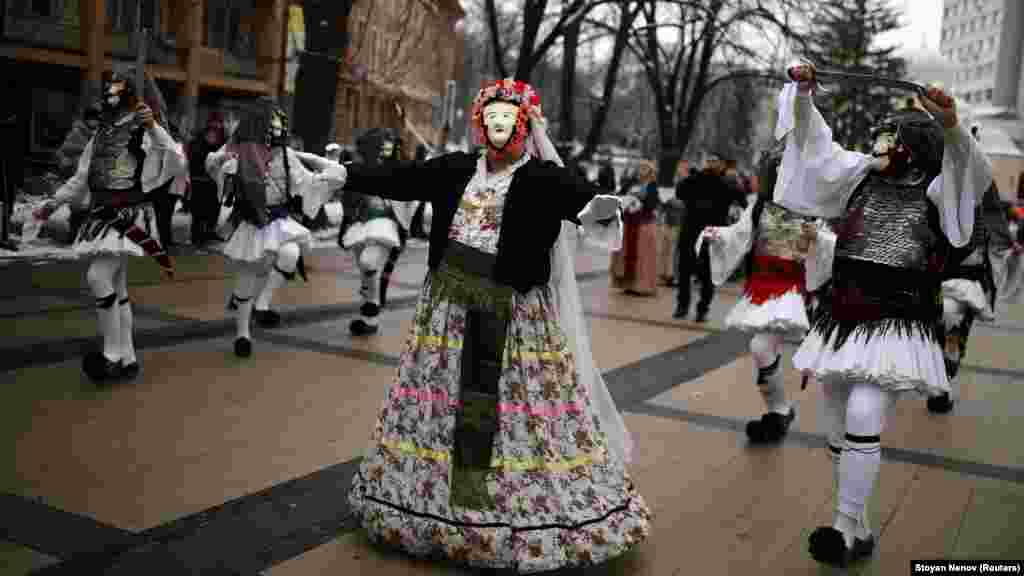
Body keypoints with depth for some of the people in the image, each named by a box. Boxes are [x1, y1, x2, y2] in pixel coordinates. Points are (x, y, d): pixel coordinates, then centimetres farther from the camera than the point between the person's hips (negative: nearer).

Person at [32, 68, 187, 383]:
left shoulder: (148, 131, -7)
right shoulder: (101, 133, 13)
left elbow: (178, 166, -21)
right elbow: (81, 179, 22)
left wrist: (154, 128, -28)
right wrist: (53, 203, 20)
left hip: (129, 215, -7)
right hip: (103, 215, 7)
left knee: (98, 276, -20)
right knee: (116, 288, 10)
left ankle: (112, 354, -9)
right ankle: (127, 359, 18)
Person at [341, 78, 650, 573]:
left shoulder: (543, 177, -5)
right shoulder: (457, 168, 9)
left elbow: (578, 193, -24)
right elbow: (399, 177, 8)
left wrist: (596, 209, -47)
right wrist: (341, 174, 4)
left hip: (514, 309, -5)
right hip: (450, 300, 5)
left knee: (522, 406, -2)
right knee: (443, 399, 12)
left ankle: (527, 506, 11)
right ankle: (441, 493, 28)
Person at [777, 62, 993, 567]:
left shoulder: (936, 193, -2)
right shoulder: (861, 176, 9)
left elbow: (972, 173, -21)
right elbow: (815, 142, 10)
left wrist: (952, 125, -40)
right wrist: (802, 94, -3)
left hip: (897, 327, -5)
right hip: (841, 324, 5)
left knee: (862, 417, -21)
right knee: (838, 429, 10)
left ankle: (845, 526, -7)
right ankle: (858, 529, 25)